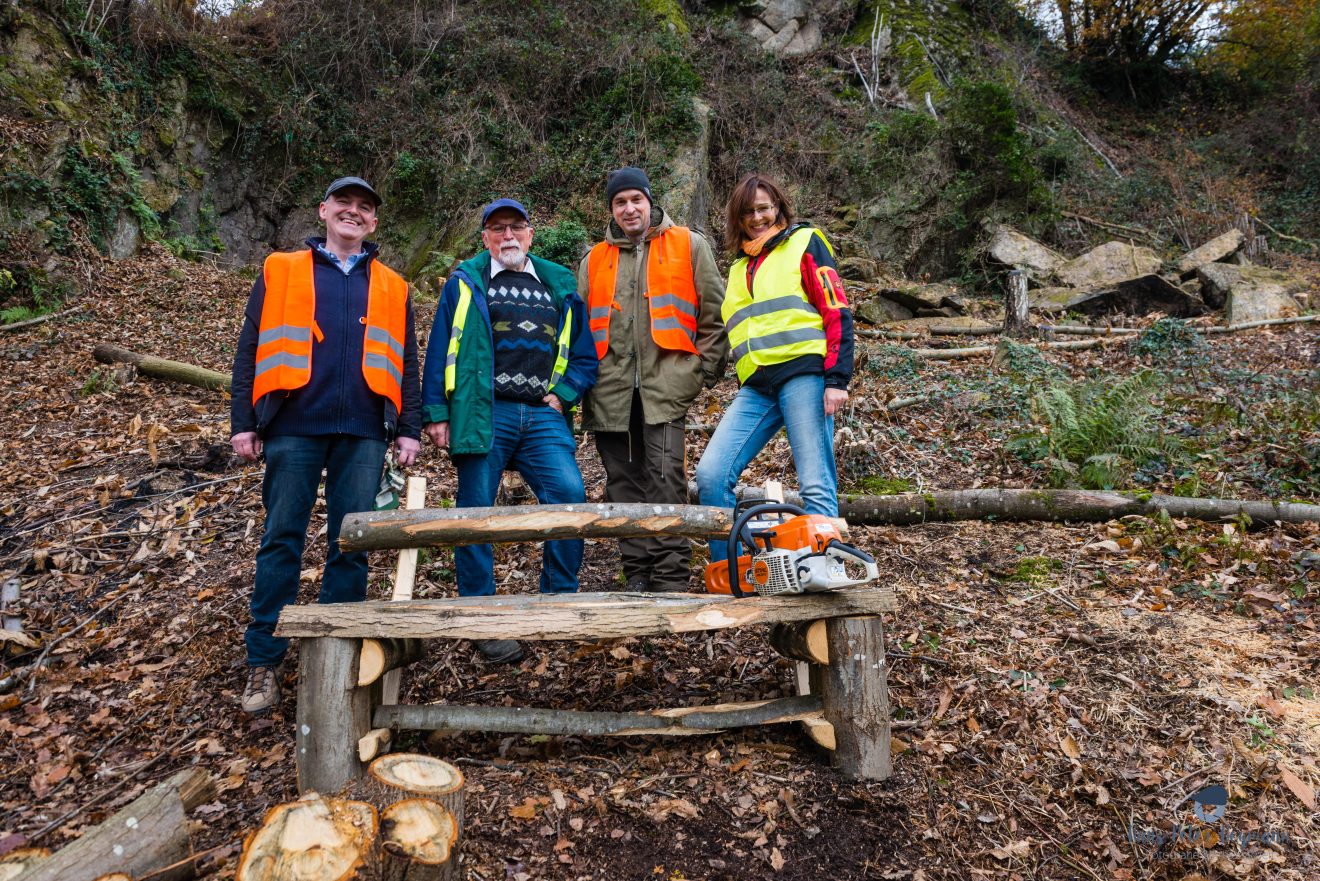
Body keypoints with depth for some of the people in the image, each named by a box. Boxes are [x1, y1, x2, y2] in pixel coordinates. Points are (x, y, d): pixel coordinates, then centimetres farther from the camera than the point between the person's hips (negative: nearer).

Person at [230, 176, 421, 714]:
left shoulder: (391, 287, 16)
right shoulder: (281, 272, 12)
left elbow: (405, 365, 14)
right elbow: (250, 351, 8)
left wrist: (409, 428, 5)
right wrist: (244, 422, 1)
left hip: (363, 433, 1)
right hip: (294, 427, -1)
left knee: (351, 544, 3)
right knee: (282, 541, 2)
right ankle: (264, 661, 11)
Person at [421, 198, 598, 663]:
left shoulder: (559, 286, 18)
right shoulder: (465, 283, 12)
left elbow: (584, 351, 17)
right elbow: (440, 350, 7)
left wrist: (563, 394, 1)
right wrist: (436, 412, -2)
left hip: (543, 417, 2)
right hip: (483, 415, -1)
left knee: (570, 495, -14)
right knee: (476, 513, -1)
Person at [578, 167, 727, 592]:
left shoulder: (688, 245, 10)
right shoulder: (595, 260, 19)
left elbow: (713, 313, 7)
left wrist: (706, 368, 1)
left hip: (665, 382, -4)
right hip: (611, 389, 4)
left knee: (666, 480, -11)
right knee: (624, 485, 5)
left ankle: (671, 579, -5)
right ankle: (637, 576, 14)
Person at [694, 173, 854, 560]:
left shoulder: (804, 242, 8)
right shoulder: (740, 266, 26)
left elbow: (836, 312, -2)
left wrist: (837, 379, -12)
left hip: (802, 374, -5)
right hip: (755, 388, 6)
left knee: (816, 486, -8)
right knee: (711, 475, -8)